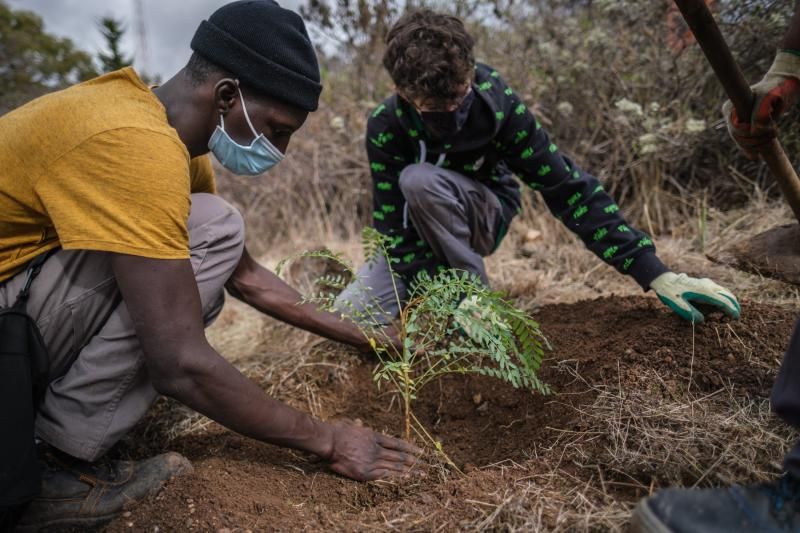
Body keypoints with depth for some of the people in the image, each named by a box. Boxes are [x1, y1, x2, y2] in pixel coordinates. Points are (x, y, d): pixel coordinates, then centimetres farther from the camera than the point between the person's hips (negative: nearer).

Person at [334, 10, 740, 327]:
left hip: (484, 216, -2)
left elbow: (568, 187, -28)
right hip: (418, 236, 2)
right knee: (351, 313, -19)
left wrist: (654, 273, -32)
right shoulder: (385, 126, -26)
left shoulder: (496, 103, -28)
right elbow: (395, 231, -25)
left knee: (419, 180, -35)